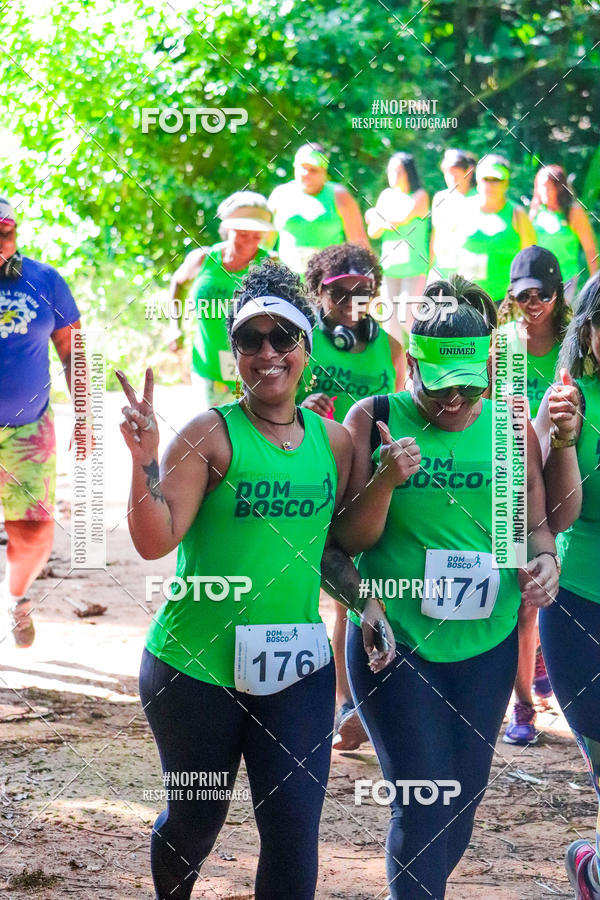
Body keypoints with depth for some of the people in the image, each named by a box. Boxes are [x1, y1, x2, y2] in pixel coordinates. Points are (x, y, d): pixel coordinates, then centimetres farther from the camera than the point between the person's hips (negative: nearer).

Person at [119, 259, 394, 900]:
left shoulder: (333, 440, 5)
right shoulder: (210, 435, -10)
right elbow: (155, 541, -16)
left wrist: (367, 606, 2)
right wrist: (144, 459, -29)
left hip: (295, 666, 3)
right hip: (196, 668, -3)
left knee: (295, 829, -4)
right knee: (195, 820, 14)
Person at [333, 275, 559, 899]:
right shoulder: (372, 420, -7)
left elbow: (534, 523, 10)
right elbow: (348, 540, -7)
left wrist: (543, 561, -12)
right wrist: (385, 481, -24)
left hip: (487, 643, 4)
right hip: (394, 639, -4)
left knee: (463, 798, 13)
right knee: (422, 802, -9)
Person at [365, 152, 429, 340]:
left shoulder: (420, 196, -6)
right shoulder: (386, 195, 9)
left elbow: (403, 218, -21)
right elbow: (373, 232, 5)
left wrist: (374, 216, -6)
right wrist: (384, 223, -18)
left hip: (414, 269, -5)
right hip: (389, 268, 5)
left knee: (406, 318, -12)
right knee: (391, 319, 4)